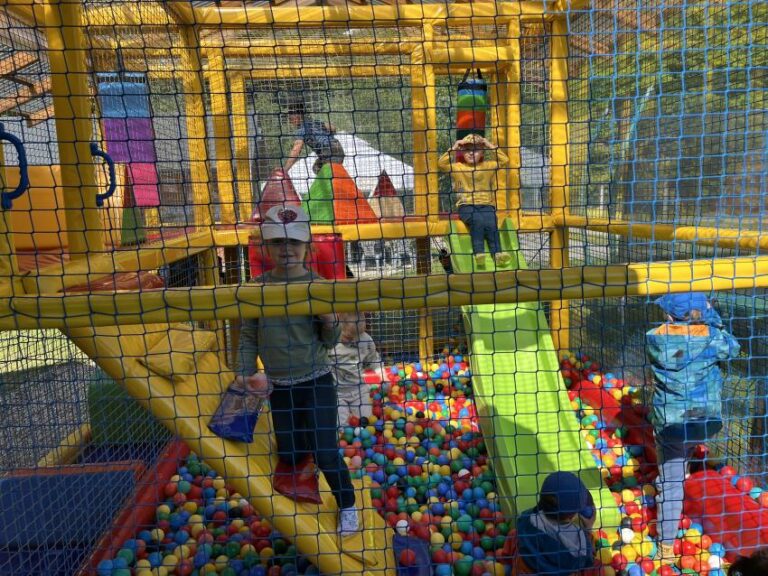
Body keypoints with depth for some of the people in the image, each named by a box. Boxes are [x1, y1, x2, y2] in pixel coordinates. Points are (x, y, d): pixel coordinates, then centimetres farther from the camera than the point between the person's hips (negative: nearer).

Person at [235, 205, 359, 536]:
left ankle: (347, 507, 26)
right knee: (289, 455, 15)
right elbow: (248, 334, 4)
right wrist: (245, 371, -7)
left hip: (317, 382, -3)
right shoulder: (259, 286, -3)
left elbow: (330, 341, -4)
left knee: (325, 453, -1)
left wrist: (329, 322, -24)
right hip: (279, 386, 3)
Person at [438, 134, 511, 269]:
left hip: (486, 205, 2)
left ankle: (497, 254, -27)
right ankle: (479, 254, -34)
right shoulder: (457, 167, 10)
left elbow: (505, 160, 7)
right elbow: (441, 163, -2)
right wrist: (453, 148, -2)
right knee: (477, 220, -34)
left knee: (490, 222, -30)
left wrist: (491, 146, 5)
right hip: (466, 206, -2)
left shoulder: (488, 166, 15)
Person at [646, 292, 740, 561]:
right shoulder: (710, 335, -13)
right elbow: (733, 348, 10)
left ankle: (666, 545, 15)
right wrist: (712, 317, 12)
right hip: (707, 421, 1)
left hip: (670, 423, -1)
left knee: (670, 482, 9)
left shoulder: (653, 338, -12)